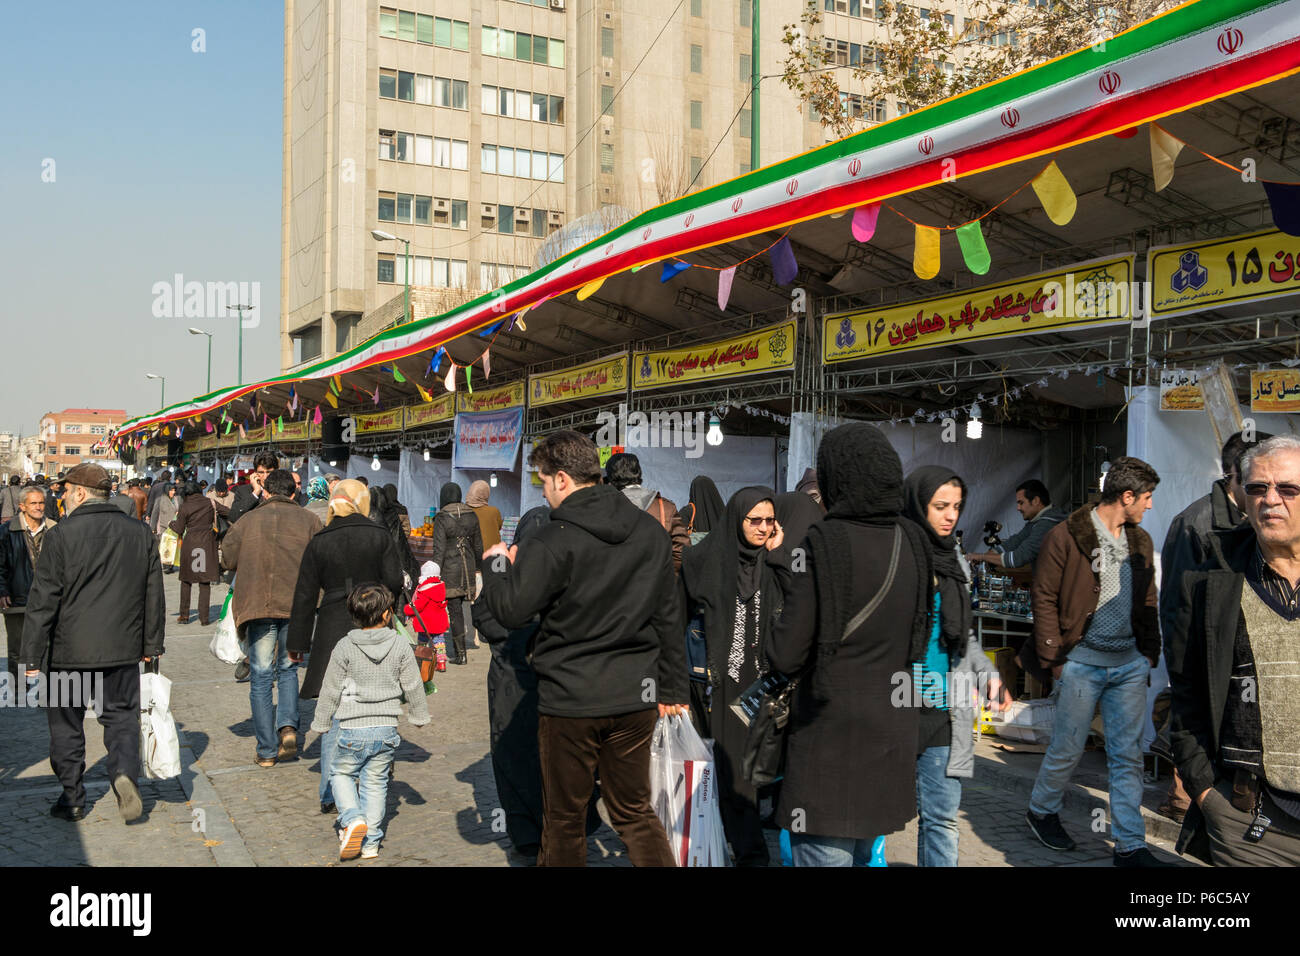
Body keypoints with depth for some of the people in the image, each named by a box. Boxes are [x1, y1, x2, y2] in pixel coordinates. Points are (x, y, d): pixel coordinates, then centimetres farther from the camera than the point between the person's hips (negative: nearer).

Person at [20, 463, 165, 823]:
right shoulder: (140, 533, 3)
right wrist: (151, 644, 17)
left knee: (66, 724, 13)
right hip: (122, 649, 3)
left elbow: (43, 601, -10)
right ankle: (124, 771, -11)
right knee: (121, 716, 13)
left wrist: (32, 656, -5)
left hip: (69, 651, -3)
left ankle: (72, 799, 20)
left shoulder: (61, 535, -11)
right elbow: (154, 595, 8)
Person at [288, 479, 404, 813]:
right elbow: (394, 582, -3)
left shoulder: (319, 543, 1)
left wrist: (297, 642, 9)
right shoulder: (379, 536, -1)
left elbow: (305, 597, 2)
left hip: (333, 632, 0)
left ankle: (330, 794, 6)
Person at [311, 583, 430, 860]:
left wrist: (321, 722, 12)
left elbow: (331, 690, -1)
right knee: (375, 782, 12)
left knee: (342, 774, 17)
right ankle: (370, 842, 15)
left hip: (353, 730, -2)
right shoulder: (400, 645, -3)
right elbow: (413, 686, 4)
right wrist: (419, 715, 20)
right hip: (387, 729, 2)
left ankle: (352, 818, -6)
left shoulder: (345, 647, -8)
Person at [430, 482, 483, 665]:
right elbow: (478, 546, 11)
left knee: (454, 609, 0)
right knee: (458, 607, 17)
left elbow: (439, 549, -15)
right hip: (468, 567, 5)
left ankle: (461, 654, 2)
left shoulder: (442, 518, -11)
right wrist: (476, 567, 22)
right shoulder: (471, 516, 4)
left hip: (450, 568, -5)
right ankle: (457, 649, 23)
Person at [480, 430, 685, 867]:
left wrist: (495, 563, 3)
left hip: (570, 700, -5)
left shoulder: (553, 541, -15)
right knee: (635, 813, 17)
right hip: (636, 699, 5)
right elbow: (668, 617, 8)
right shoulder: (650, 531, 3)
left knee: (564, 819, 12)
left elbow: (510, 609, -17)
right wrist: (672, 687, 16)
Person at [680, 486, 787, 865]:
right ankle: (749, 852, 7)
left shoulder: (773, 562, 6)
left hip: (763, 678, 3)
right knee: (733, 767, -2)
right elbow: (683, 616, 1)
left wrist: (778, 555, -9)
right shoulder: (705, 560, -2)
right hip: (724, 681, -2)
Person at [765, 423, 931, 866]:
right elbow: (920, 636, 12)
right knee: (862, 853, 23)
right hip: (891, 732, 7)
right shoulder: (911, 542, 1)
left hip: (830, 734, -7)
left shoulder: (825, 544, -18)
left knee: (824, 853, 2)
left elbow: (786, 656, -17)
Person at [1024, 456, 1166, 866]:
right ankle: (1041, 811, 30)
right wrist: (1054, 659, -11)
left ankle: (1130, 845, 14)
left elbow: (1148, 601, 17)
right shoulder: (1066, 536, -9)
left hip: (1130, 664, 5)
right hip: (1083, 662, -5)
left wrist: (1150, 653, 8)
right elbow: (1044, 598, -8)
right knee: (1067, 749, 5)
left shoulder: (1141, 541, 11)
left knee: (1128, 756, 7)